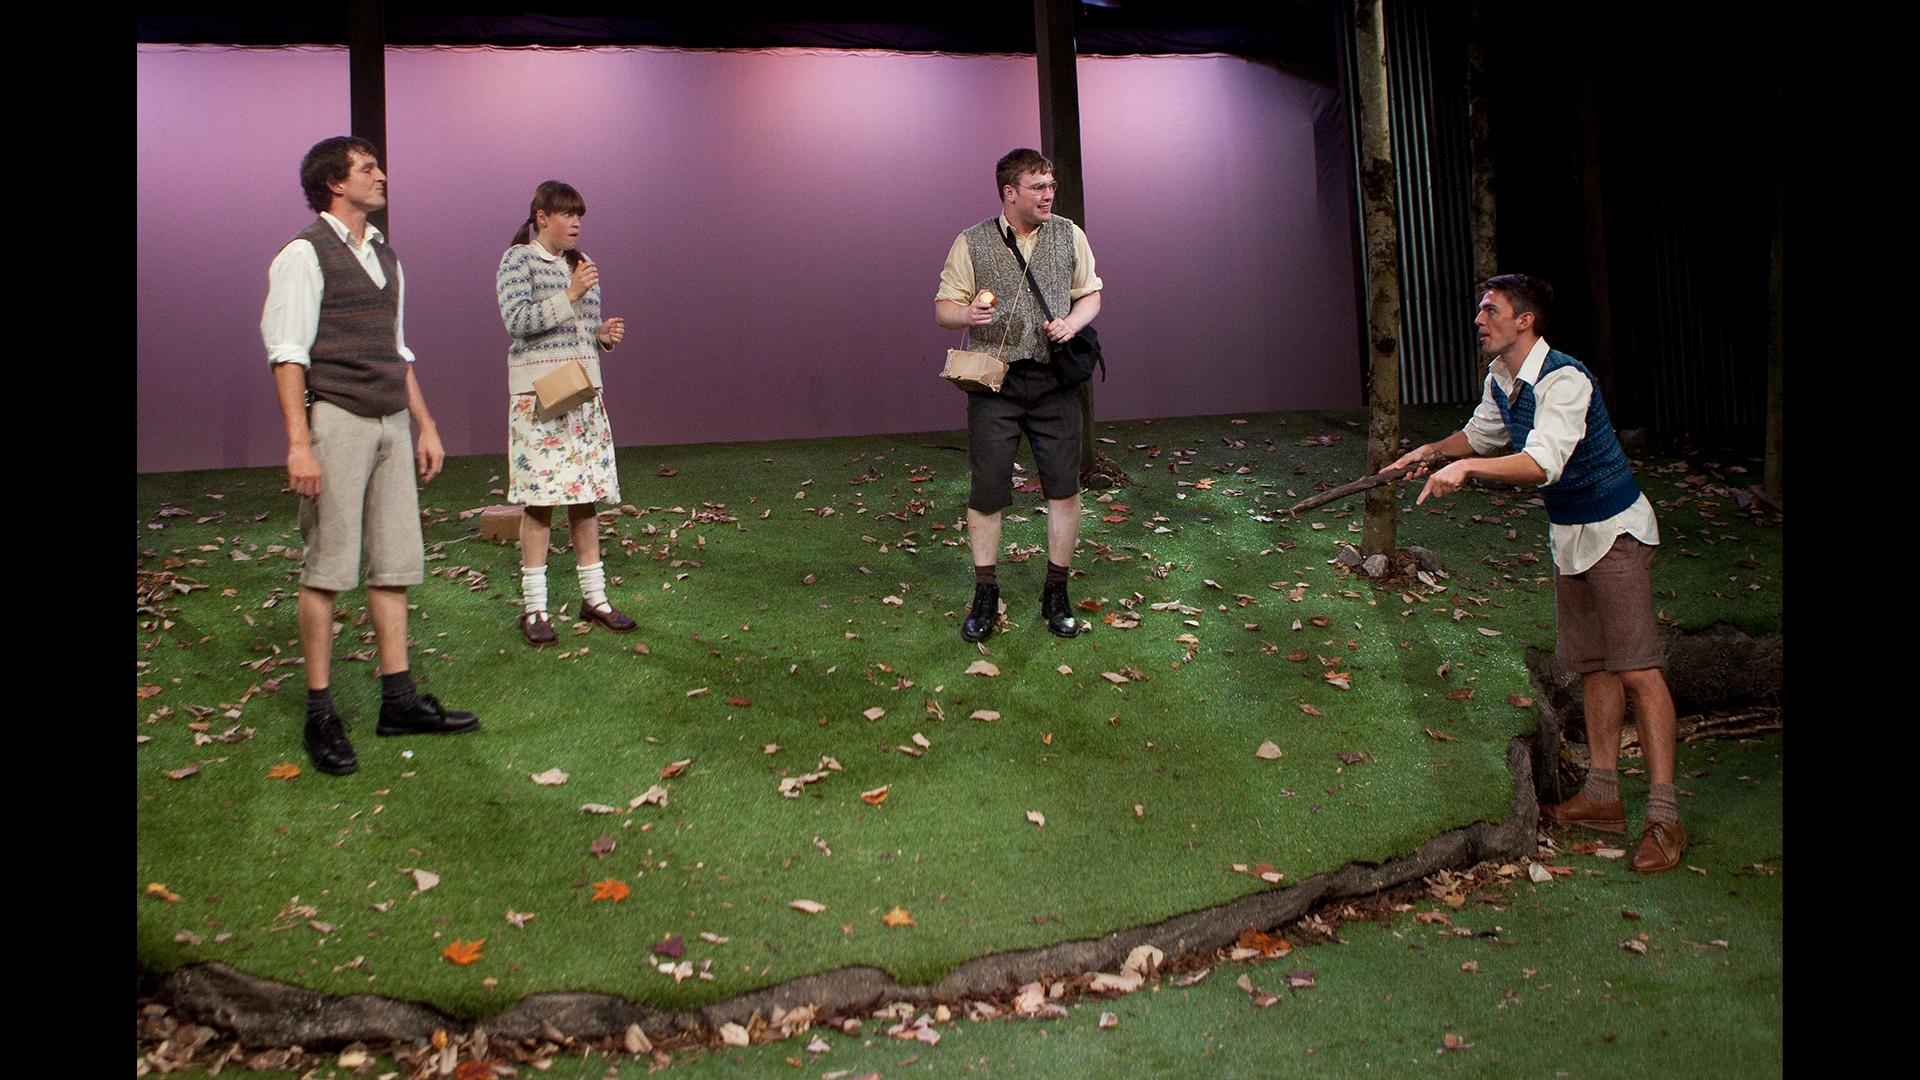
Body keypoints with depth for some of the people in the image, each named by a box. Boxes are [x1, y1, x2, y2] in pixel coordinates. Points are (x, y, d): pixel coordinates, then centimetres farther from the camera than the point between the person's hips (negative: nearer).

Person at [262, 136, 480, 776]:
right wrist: (299, 444, -19)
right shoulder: (304, 255, -5)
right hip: (335, 420, -7)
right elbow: (286, 352, -11)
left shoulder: (385, 257, 18)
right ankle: (320, 716, 4)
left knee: (395, 565, 7)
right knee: (328, 569, -4)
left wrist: (425, 425, 18)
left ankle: (398, 701, 14)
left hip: (390, 423, 7)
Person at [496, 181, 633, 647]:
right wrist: (569, 295, -20)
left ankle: (594, 596, 15)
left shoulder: (581, 263, 16)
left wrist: (604, 334, 2)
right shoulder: (518, 260, -3)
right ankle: (533, 607, 0)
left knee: (587, 495, 7)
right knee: (540, 497, -6)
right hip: (539, 394, -6)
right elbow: (517, 320, -15)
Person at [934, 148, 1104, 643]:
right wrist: (969, 314, -19)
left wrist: (1072, 322, -6)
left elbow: (1090, 295, 15)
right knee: (987, 490, -1)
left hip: (1053, 380, 2)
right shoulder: (971, 243, 3)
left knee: (1064, 487, 1)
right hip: (993, 382, -2)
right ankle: (985, 596, 12)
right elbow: (944, 308, 4)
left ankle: (1056, 594, 15)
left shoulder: (1069, 235, 9)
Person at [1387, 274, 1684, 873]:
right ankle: (1602, 796, 19)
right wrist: (1432, 451, 12)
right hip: (1568, 534, 9)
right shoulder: (1499, 381, 5)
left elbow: (1543, 462, -37)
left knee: (1637, 668, -11)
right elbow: (1481, 434, 26)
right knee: (1593, 665, 12)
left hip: (1615, 531, -9)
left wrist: (1466, 466, -42)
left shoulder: (1563, 379, -24)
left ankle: (1664, 817, -9)